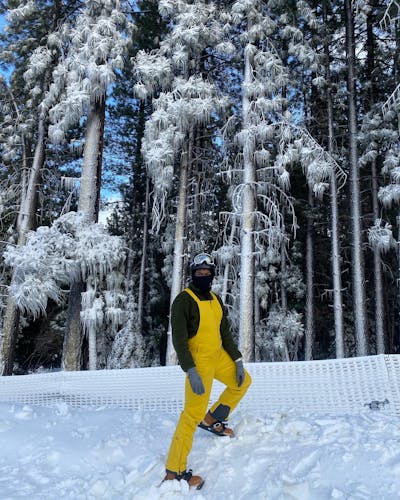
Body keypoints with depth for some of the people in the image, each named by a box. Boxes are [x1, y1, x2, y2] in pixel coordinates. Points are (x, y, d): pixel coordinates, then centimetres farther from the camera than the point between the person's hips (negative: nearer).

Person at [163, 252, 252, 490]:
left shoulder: (216, 300, 10)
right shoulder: (184, 300, -14)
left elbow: (225, 332, 17)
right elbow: (179, 339, -20)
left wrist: (238, 361, 12)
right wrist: (191, 371, -28)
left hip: (218, 355, 9)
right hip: (199, 360, -8)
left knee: (243, 381, 23)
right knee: (193, 412, -13)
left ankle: (212, 419, 33)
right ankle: (174, 472, -4)